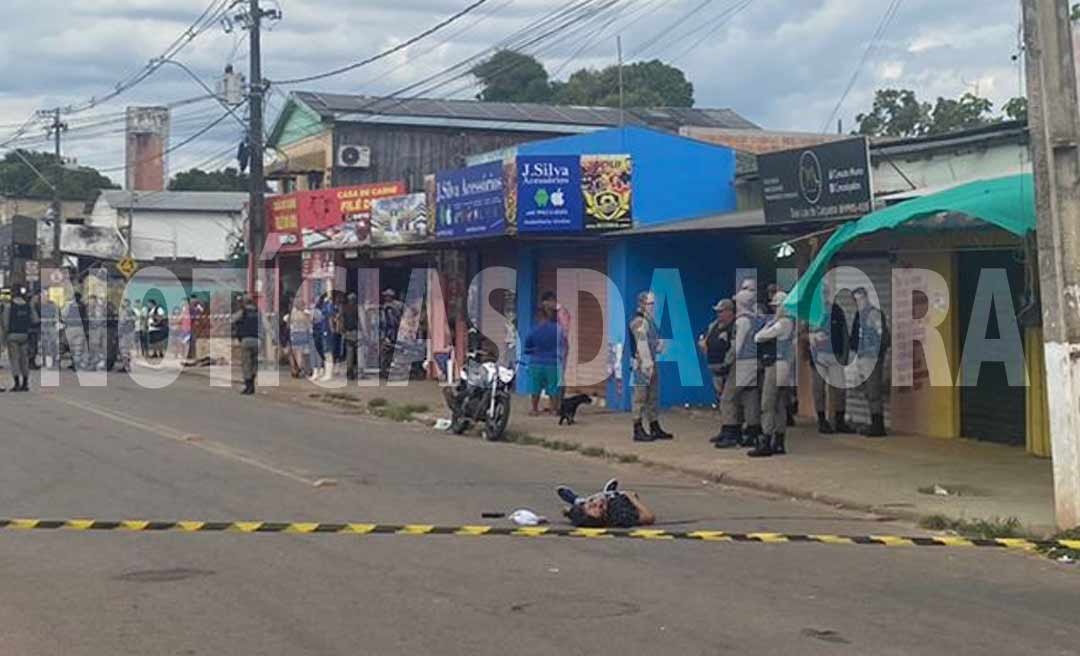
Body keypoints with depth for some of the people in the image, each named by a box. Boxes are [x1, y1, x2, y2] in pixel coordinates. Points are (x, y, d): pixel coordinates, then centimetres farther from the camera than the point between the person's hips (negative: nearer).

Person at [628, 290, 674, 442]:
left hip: (651, 363, 10)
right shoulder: (639, 321, -13)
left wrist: (659, 345, 8)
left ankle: (655, 428, 23)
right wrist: (647, 363, -26)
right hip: (642, 363, -10)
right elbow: (642, 344, -21)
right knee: (641, 397, -7)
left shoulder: (650, 320, 18)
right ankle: (638, 431, -4)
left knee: (653, 397, 15)